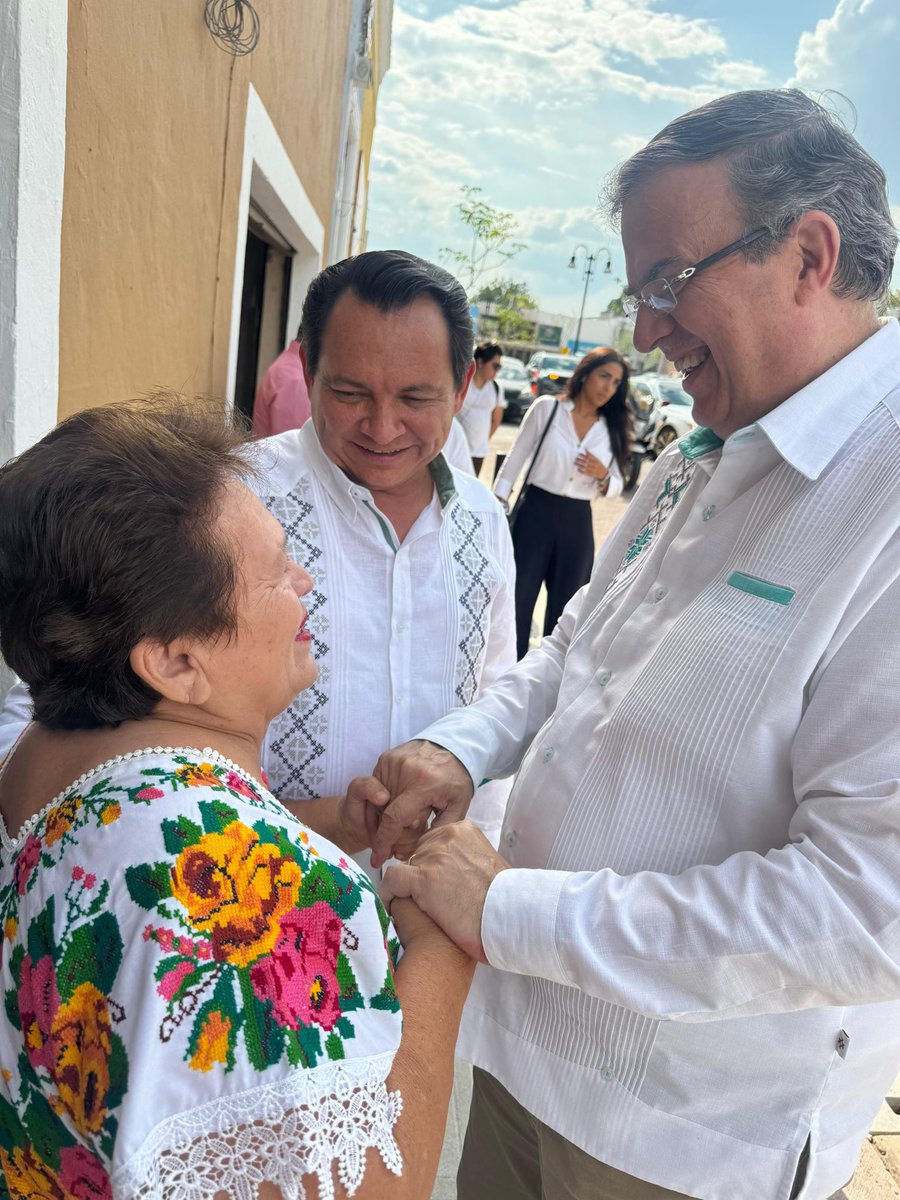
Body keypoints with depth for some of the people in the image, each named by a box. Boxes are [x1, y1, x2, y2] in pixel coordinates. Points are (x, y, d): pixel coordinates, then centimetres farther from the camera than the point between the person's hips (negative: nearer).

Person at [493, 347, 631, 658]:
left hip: (577, 524, 3)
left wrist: (602, 476, -12)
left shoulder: (613, 430, 7)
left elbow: (617, 486, 11)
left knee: (564, 610, 11)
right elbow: (515, 460, 0)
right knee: (517, 602, 1)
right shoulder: (547, 408, -2)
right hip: (536, 514, -3)